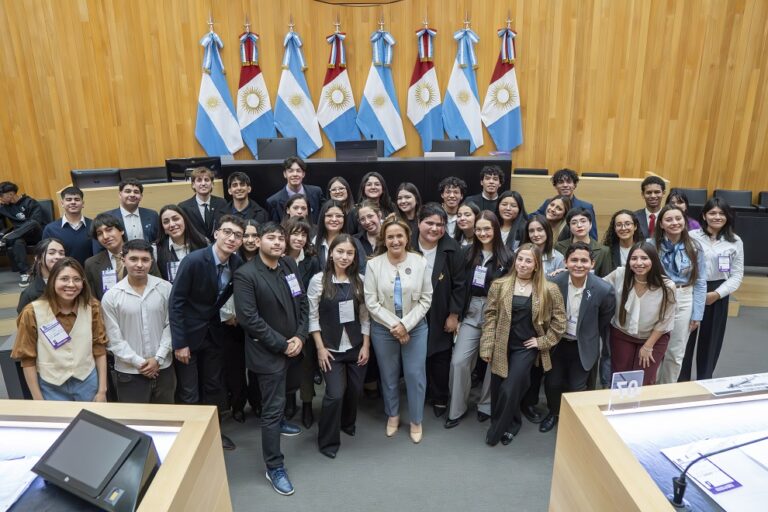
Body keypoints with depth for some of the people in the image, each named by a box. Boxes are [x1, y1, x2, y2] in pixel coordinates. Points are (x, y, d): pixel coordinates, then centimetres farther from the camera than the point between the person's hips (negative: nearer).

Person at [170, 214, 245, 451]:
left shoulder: (237, 263, -8)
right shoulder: (194, 260, -23)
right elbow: (176, 302, -20)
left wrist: (233, 313, -6)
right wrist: (179, 343, -19)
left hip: (213, 332, 5)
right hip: (189, 334, -5)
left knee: (214, 386, 17)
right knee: (189, 394, 4)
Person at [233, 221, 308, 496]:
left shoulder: (290, 266, 3)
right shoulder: (245, 275, -16)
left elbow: (302, 303, 6)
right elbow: (248, 318, -20)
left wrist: (300, 337, -6)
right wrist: (282, 344, -17)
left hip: (293, 346, 6)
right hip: (268, 352, -5)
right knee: (273, 408, 2)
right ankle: (274, 467, 15)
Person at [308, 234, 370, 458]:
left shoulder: (359, 280, -1)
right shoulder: (318, 280, -10)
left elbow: (365, 315, 4)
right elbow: (313, 317, -6)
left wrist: (366, 346, 0)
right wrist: (320, 348, -9)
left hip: (356, 346, 3)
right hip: (331, 348, -3)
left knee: (355, 390, 14)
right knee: (335, 394, -7)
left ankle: (347, 423, 44)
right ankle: (328, 440, 17)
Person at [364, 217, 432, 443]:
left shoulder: (420, 262, -7)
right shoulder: (374, 264, -9)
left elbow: (426, 299, -5)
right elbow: (371, 302, -10)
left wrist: (405, 325, -14)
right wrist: (394, 325, -15)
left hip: (415, 328, 0)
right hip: (383, 329, 0)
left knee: (415, 375, 6)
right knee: (389, 376, 14)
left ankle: (416, 421, 27)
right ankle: (392, 415, 37)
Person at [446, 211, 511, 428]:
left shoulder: (506, 257, -6)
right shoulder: (469, 254, 5)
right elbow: (462, 286, 6)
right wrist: (457, 314, 2)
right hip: (471, 313, 3)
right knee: (458, 361, -3)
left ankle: (486, 405, 30)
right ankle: (457, 409, 14)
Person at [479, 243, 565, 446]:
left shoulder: (549, 289, -6)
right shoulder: (499, 285, -4)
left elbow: (559, 320, 2)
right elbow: (490, 316, -4)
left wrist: (543, 341, -4)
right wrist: (486, 346, -7)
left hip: (527, 347, -2)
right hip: (501, 346, 2)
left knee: (509, 390, -7)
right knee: (498, 390, 11)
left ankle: (496, 431, 20)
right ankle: (511, 423, 40)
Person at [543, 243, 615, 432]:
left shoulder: (604, 290, -22)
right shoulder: (555, 283, -18)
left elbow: (605, 321, -3)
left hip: (584, 346, -1)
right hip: (558, 342, 2)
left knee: (576, 387, 3)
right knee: (552, 382, 7)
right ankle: (554, 413, 37)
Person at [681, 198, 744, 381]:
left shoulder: (735, 242, 2)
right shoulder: (692, 236, -5)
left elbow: (737, 274, 1)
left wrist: (717, 293, -10)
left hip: (718, 295, 2)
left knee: (711, 338, 12)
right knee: (686, 336, 3)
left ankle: (704, 380, 29)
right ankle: (681, 380, 19)